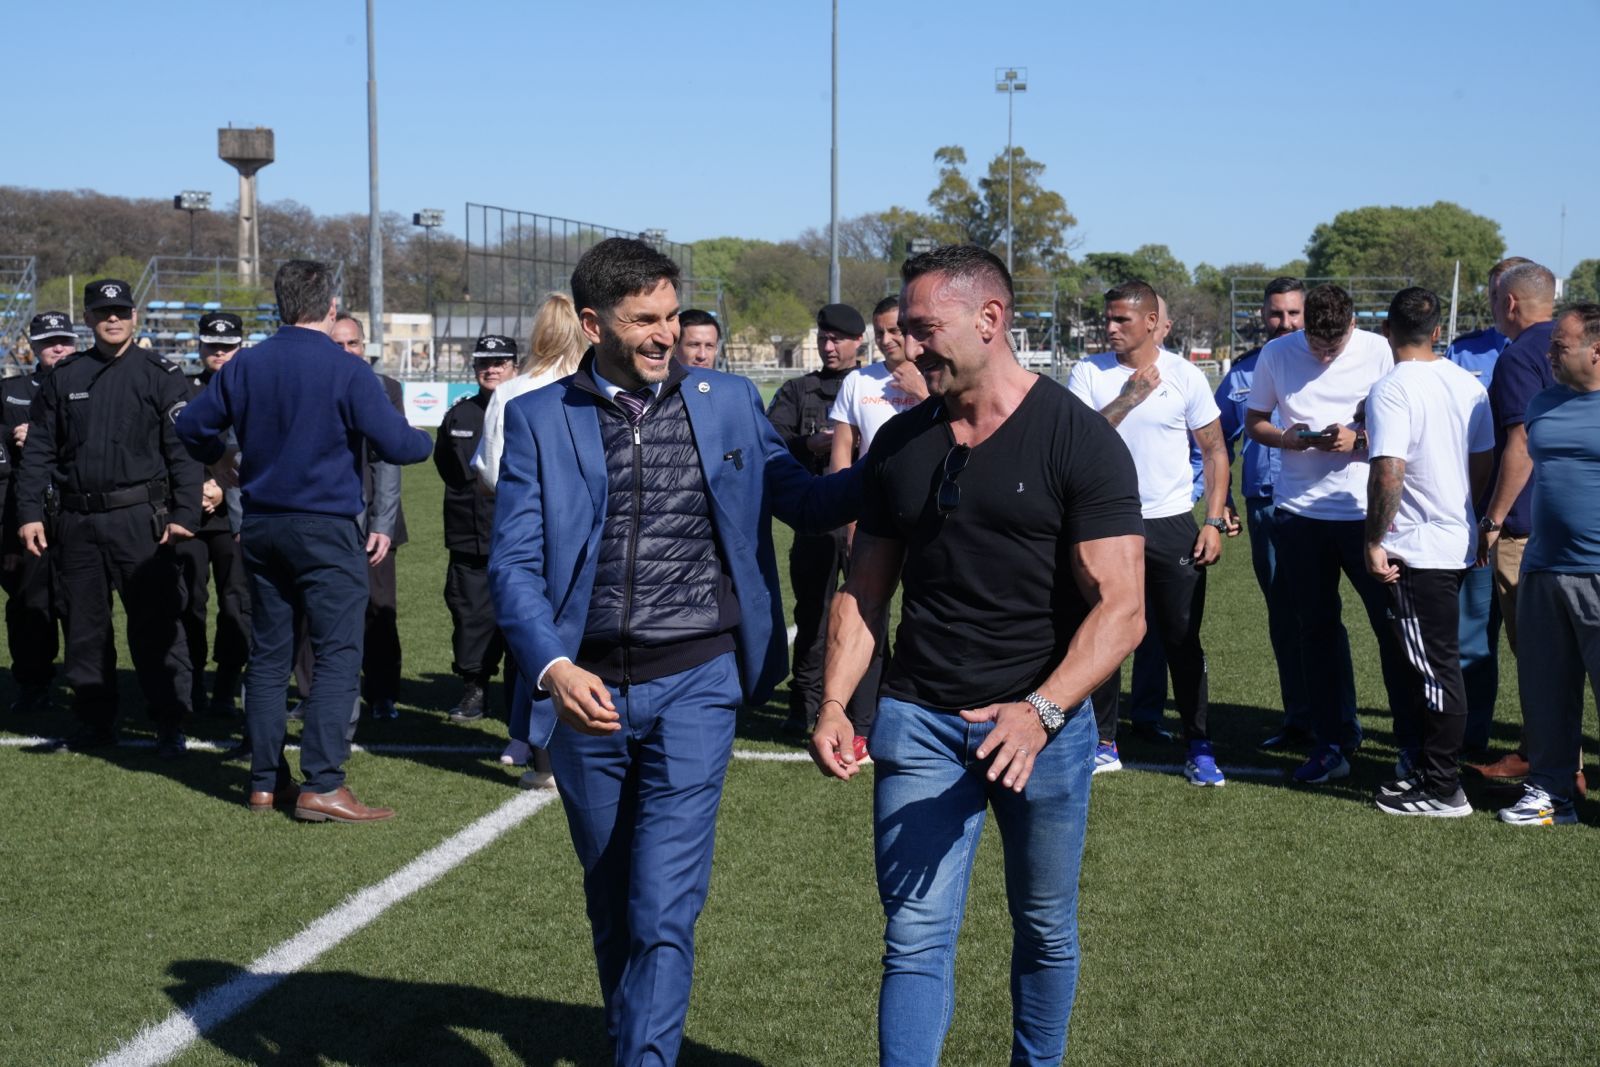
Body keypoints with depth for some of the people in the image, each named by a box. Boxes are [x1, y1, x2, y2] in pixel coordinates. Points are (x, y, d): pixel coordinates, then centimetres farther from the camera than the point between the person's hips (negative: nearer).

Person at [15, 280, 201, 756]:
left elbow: (183, 449, -4)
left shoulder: (160, 375, 1)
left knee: (154, 625, -4)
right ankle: (96, 721, 20)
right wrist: (29, 512, 5)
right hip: (77, 521, 4)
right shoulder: (63, 377, 11)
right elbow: (39, 450, 13)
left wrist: (185, 514, -12)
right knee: (84, 626, 9)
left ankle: (169, 725, 3)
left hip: (140, 519, -4)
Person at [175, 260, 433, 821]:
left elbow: (191, 426, 10)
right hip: (326, 528, -6)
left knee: (268, 654, 12)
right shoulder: (347, 371, -11)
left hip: (260, 525, 6)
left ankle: (265, 783, 17)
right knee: (338, 655, -4)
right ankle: (321, 786, -10)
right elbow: (396, 444, -15)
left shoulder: (245, 366, 4)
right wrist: (426, 442, 7)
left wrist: (222, 459, 31)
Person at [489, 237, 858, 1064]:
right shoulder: (538, 417, 1)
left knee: (664, 910, -10)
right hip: (586, 687, 1)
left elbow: (802, 500, 11)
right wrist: (553, 667, -22)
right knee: (611, 904, 16)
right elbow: (513, 562, -5)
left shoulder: (728, 402, 5)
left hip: (693, 683, -1)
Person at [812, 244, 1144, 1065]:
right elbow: (863, 590, 11)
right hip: (919, 720, 3)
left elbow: (1121, 608, -14)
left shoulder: (1081, 441, -9)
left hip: (1043, 721, -2)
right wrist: (834, 703, -3)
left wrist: (1040, 711, -26)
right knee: (915, 937, -1)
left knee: (1045, 931, 13)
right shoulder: (899, 443, 6)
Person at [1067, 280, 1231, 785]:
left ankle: (1198, 747, 14)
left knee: (1182, 640, 2)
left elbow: (1215, 449, 5)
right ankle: (1104, 743, 18)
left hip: (1172, 525, -1)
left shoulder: (1185, 375, -1)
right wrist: (1128, 398, -18)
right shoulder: (1088, 373, 0)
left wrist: (1214, 521, -3)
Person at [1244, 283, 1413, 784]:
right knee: (1314, 631, 9)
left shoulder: (1380, 352, -6)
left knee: (1392, 628, -1)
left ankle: (1413, 745, 10)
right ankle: (1331, 743, 20)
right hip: (1299, 511, 2)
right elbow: (1254, 421, 10)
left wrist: (1358, 440, -20)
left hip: (1367, 511, -2)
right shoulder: (1277, 354, 0)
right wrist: (1284, 438, -11)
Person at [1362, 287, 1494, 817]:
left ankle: (1443, 791, 5)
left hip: (1415, 550, -8)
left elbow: (1388, 473, -25)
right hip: (1459, 542, 8)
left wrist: (1374, 541, -16)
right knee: (1436, 664, 19)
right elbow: (1483, 463, 13)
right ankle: (1430, 765, 30)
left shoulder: (1391, 391, -17)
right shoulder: (1467, 384, 6)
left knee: (1436, 668, -2)